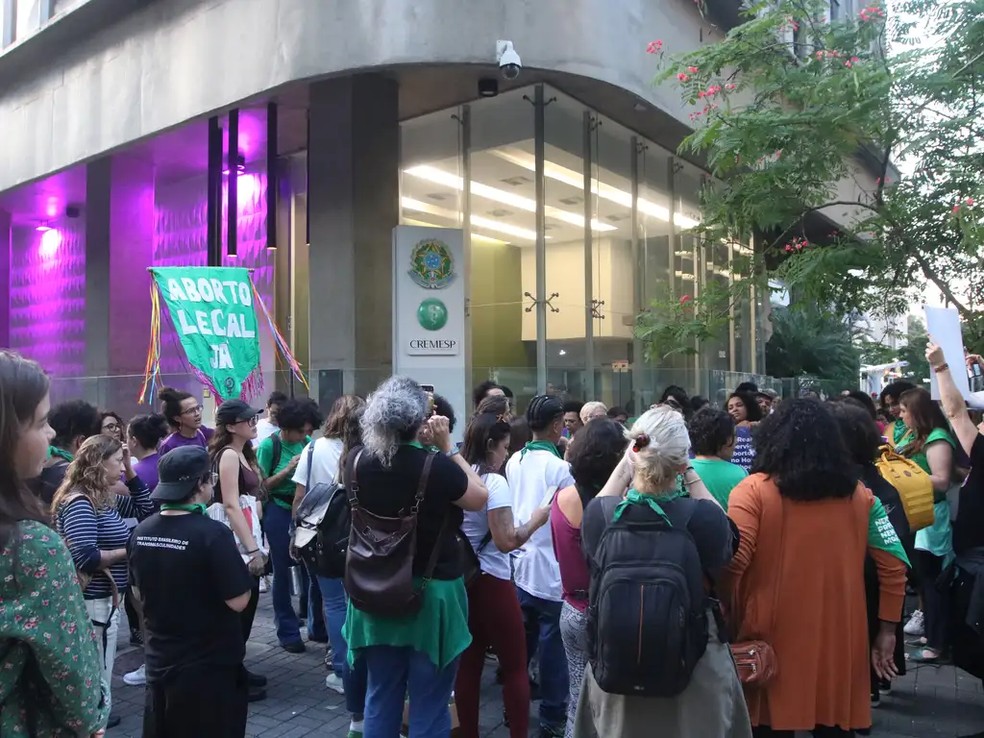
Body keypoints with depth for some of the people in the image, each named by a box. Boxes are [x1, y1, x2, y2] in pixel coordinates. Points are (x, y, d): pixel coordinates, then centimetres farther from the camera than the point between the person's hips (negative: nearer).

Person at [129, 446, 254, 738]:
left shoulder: (141, 532, -2)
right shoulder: (212, 533, -23)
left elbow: (139, 595, 11)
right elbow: (238, 601, -20)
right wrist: (244, 570, -4)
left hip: (159, 663, 6)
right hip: (210, 667, -6)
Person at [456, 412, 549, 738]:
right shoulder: (494, 481, -17)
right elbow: (506, 541, -21)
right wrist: (536, 520, -7)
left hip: (462, 579, 7)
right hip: (490, 582, -7)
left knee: (468, 664, 14)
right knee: (515, 667, 6)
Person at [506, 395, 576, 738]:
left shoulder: (514, 461, 3)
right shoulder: (559, 467, -16)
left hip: (519, 562, 7)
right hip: (550, 568, -6)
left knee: (521, 638, 18)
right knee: (553, 641, 5)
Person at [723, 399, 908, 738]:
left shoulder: (753, 491, -9)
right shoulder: (859, 495, 4)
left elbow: (733, 562, -18)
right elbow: (894, 564, 4)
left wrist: (728, 625, -7)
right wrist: (887, 629, 11)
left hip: (773, 639, -3)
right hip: (839, 640, 3)